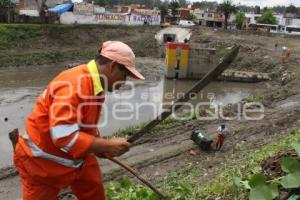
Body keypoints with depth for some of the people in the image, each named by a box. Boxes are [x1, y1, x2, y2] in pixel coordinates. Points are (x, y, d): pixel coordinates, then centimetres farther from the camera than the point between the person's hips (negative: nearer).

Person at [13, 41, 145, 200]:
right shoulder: (73, 85, -32)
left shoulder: (96, 84, -1)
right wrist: (107, 145, -32)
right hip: (41, 159, -8)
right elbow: (64, 136, -37)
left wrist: (101, 147, 3)